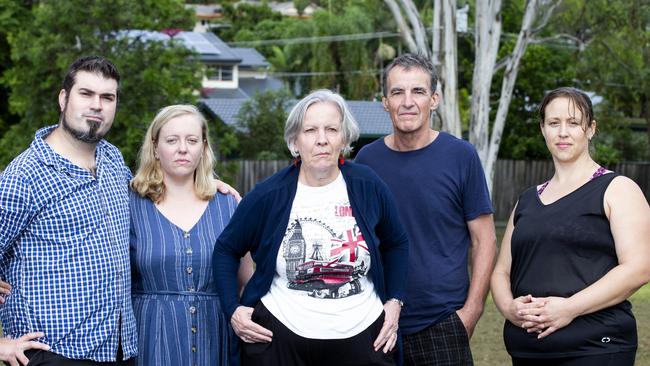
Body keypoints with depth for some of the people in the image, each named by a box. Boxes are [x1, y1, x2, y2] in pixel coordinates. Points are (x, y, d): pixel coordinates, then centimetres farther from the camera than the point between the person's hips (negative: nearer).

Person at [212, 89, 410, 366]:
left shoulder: (368, 187, -2)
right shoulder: (268, 196, -6)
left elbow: (396, 244, 14)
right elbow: (226, 250, 6)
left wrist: (394, 301, 5)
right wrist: (232, 310, -2)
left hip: (362, 337, 1)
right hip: (280, 337, -1)